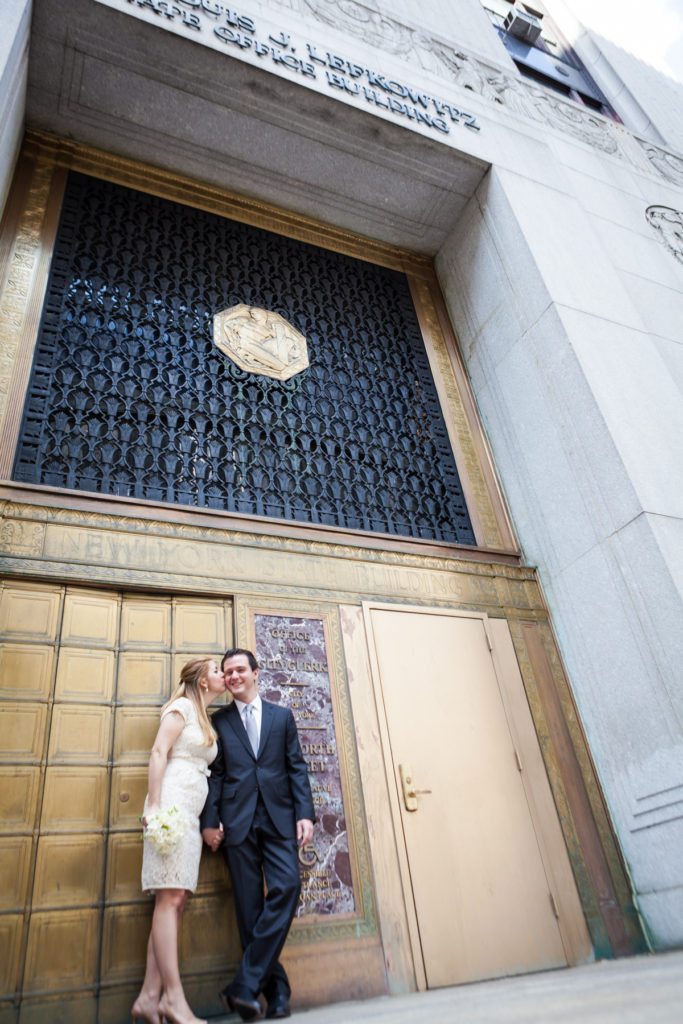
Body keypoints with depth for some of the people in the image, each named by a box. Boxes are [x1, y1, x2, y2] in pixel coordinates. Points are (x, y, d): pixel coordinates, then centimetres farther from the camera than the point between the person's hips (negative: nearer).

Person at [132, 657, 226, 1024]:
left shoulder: (205, 720, 22)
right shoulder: (183, 706, -2)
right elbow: (158, 752, -11)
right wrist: (153, 805, -20)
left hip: (190, 812, 9)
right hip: (172, 805, -9)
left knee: (175, 902, 4)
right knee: (170, 898, -10)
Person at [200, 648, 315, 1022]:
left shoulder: (282, 716, 12)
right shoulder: (219, 720, 11)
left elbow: (297, 767, 7)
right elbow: (214, 774, 6)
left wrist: (304, 814, -3)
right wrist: (209, 820, -4)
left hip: (279, 817, 0)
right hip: (238, 821, 0)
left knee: (286, 887, -16)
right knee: (250, 906, 1)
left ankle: (245, 983, -8)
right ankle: (275, 990, 12)